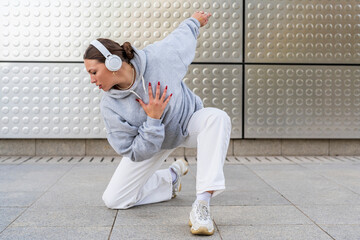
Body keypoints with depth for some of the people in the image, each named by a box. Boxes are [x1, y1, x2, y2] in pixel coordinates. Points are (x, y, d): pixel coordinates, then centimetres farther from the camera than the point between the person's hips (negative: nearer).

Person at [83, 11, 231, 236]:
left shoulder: (159, 57, -31)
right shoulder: (111, 106, -25)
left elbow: (182, 36, -7)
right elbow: (135, 154, -21)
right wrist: (153, 119, -35)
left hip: (189, 122, -1)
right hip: (151, 142, 2)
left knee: (217, 118, -36)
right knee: (113, 199, -3)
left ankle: (202, 205, -39)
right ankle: (171, 178, 21)